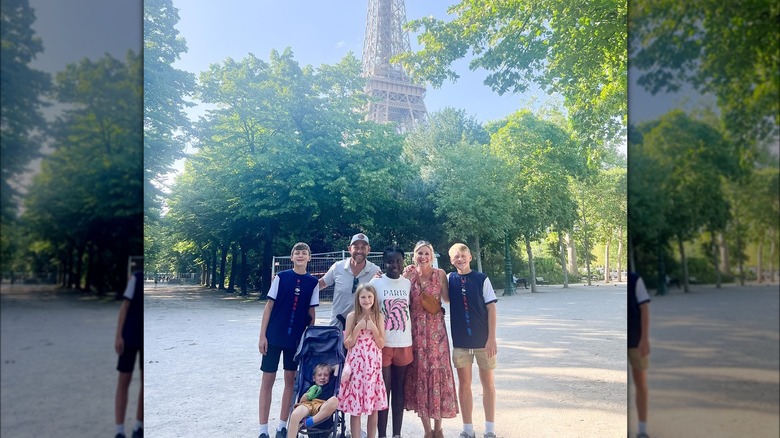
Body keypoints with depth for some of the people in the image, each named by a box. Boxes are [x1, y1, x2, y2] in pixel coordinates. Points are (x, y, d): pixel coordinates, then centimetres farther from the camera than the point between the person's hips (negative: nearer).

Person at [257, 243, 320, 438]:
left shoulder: (313, 282, 2)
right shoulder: (281, 277, -3)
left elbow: (311, 313, 6)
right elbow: (269, 306, -2)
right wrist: (262, 335, -7)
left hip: (297, 339, 2)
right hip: (274, 336, -2)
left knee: (290, 380, 9)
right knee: (268, 379, 3)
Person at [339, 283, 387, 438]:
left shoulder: (379, 317, 2)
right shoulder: (352, 316, -2)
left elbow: (381, 344, 0)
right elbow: (347, 344, -3)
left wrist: (373, 328, -13)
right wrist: (358, 328, -14)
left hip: (373, 365, 1)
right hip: (356, 364, -1)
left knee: (373, 407, 9)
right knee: (355, 407, 2)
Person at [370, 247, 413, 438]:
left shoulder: (408, 283, 5)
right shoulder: (375, 282, -5)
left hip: (404, 344, 3)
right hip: (382, 344, -3)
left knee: (399, 390, 11)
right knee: (383, 390, 3)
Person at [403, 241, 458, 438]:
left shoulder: (440, 274, 1)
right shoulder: (408, 274, 3)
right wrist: (410, 277, -9)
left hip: (436, 328, -1)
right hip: (415, 328, 1)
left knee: (437, 370, 2)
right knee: (419, 370, 3)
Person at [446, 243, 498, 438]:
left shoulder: (482, 279, -6)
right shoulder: (449, 279, 2)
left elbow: (491, 308, -5)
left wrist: (492, 338, -9)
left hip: (483, 340, -2)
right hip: (460, 342, 2)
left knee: (487, 382, 10)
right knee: (464, 384, 9)